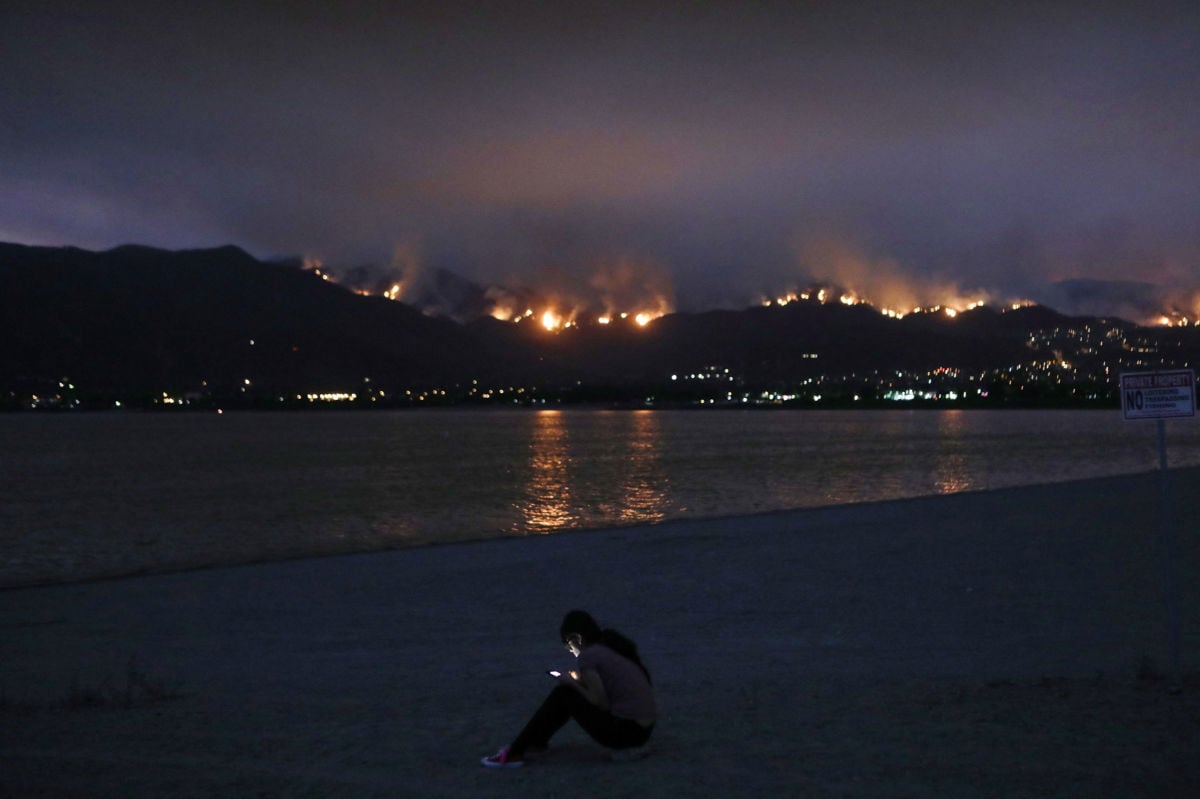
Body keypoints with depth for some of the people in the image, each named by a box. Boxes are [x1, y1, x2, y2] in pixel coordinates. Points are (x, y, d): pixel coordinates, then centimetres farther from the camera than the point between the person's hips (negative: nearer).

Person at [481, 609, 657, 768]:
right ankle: (536, 741, 27)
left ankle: (514, 753, 3)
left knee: (564, 695, -1)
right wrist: (579, 680, 13)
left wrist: (571, 682, -1)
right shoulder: (613, 645, 12)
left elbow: (601, 703, -15)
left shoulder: (589, 655, -12)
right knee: (570, 688, 16)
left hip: (625, 732, -9)